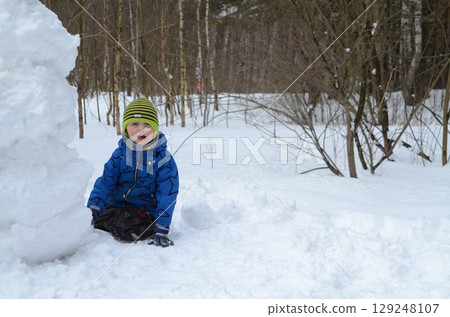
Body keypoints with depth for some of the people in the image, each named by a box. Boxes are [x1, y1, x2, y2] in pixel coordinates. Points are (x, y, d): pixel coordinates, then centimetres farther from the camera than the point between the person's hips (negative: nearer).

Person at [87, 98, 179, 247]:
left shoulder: (164, 159, -9)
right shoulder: (120, 154, 1)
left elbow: (167, 196, -12)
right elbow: (105, 182, -1)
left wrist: (161, 230, -20)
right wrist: (92, 210, -16)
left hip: (145, 210, -4)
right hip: (116, 205, 5)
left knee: (125, 229, -31)